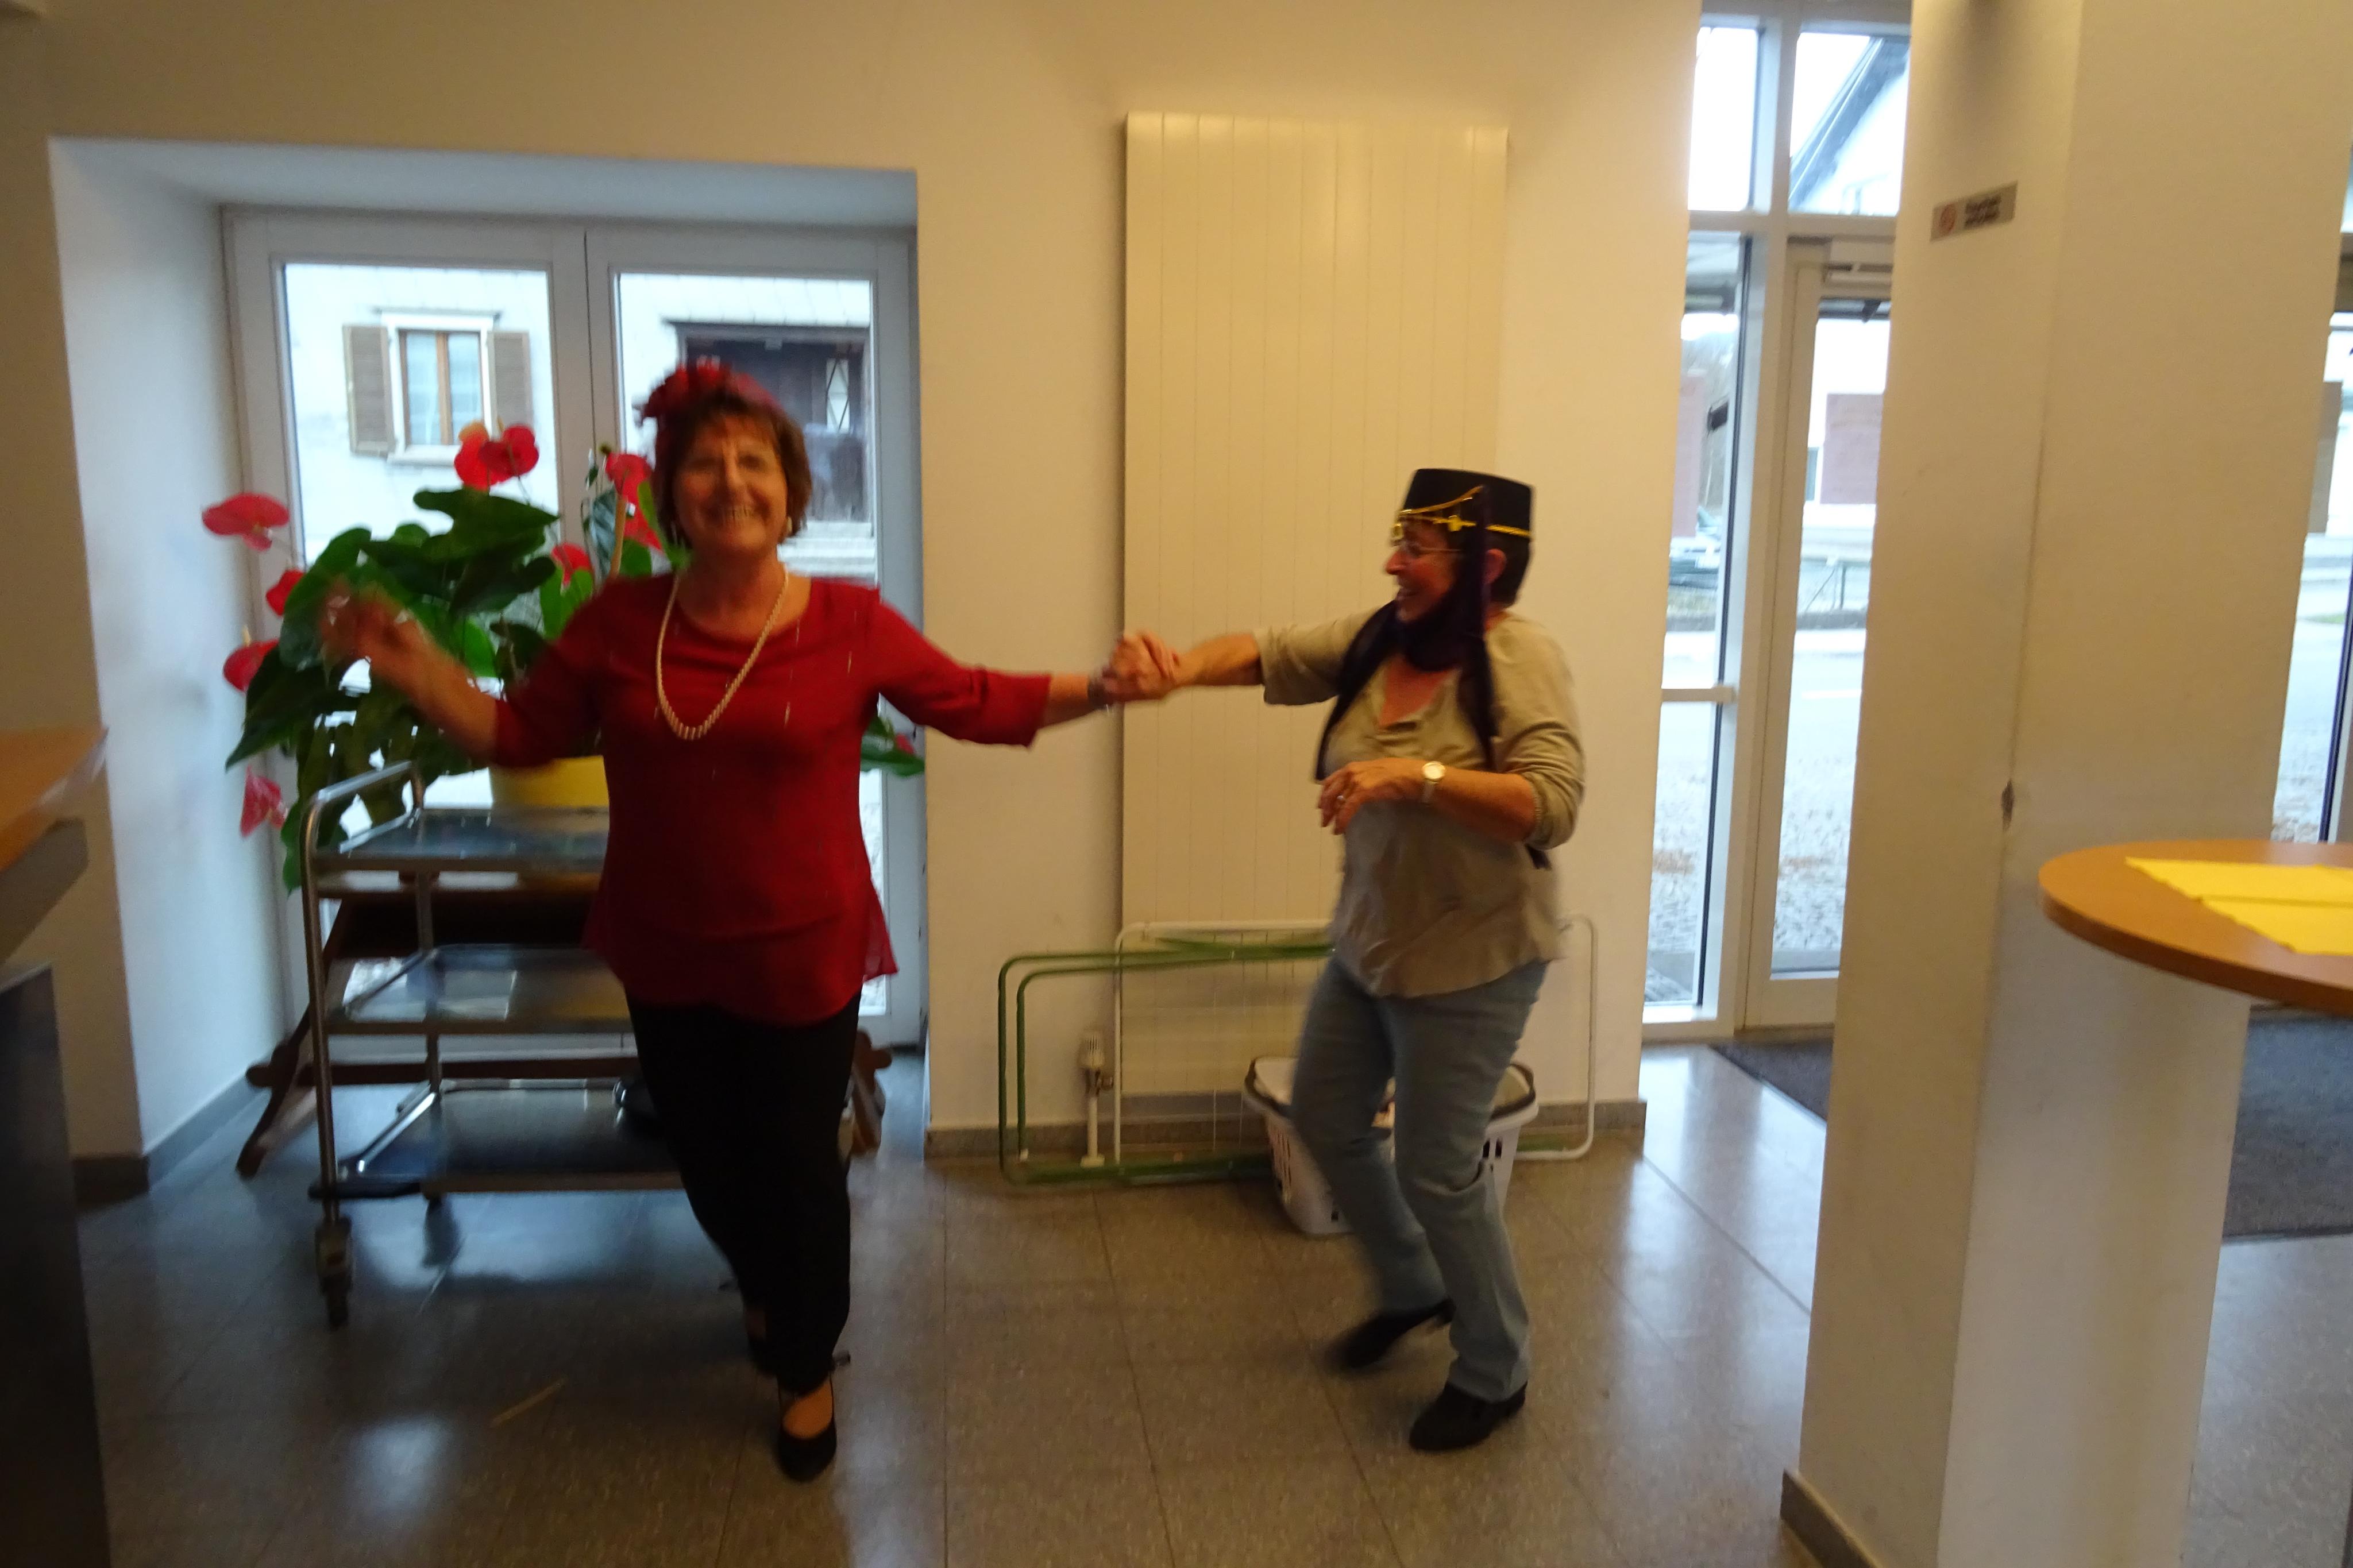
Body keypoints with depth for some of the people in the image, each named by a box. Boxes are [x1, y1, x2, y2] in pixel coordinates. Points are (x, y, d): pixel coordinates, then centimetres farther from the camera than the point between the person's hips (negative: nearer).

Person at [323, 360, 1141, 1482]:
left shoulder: (850, 626, -13)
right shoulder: (620, 621, -7)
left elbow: (980, 706, -5)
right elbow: (520, 734, 2)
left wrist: (1097, 689, -17)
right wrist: (412, 668, -10)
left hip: (802, 957, -3)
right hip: (666, 957, 3)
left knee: (798, 1168, 10)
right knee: (709, 1160, 21)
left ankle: (808, 1369, 39)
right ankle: (764, 1289, 56)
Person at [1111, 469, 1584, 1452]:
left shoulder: (1519, 659, -20)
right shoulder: (1379, 637, -1)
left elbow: (1552, 805, -30)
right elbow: (1269, 654, -12)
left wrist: (1419, 777, -38)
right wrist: (1178, 670, -31)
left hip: (1469, 963, -8)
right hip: (1365, 946, 8)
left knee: (1436, 1170, 3)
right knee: (1324, 1120, 19)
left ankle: (1495, 1375, 28)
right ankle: (1412, 1288, 44)